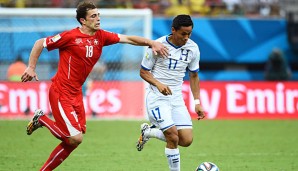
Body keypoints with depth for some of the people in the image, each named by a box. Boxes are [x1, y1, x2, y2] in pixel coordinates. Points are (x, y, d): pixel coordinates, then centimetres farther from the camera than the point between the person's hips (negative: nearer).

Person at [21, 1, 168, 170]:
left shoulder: (101, 36, 4)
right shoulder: (71, 36, -14)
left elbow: (128, 39, 3)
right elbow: (40, 43, -6)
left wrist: (152, 43, -9)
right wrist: (31, 68, -11)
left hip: (76, 93, 7)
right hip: (61, 93, -7)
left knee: (73, 141, 7)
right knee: (76, 138, -13)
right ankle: (42, 120, 8)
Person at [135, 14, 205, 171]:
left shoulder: (193, 48, 1)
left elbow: (193, 76, 13)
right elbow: (143, 71, -4)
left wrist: (197, 102, 6)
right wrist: (158, 84, -22)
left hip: (176, 98, 5)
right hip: (157, 98, -5)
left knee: (187, 140, -3)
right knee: (173, 137, -19)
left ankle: (148, 132, 19)